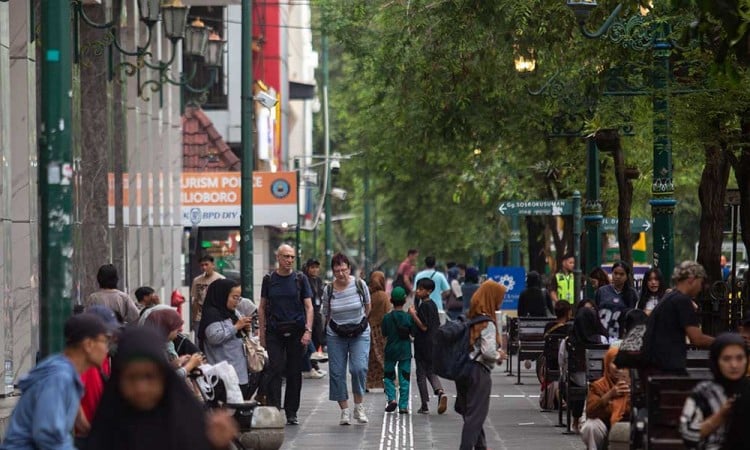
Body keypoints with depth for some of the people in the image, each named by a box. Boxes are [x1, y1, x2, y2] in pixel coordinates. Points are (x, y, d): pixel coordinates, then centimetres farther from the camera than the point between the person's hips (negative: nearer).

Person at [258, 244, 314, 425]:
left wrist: (308, 330, -10)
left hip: (296, 331, 0)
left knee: (294, 372, 3)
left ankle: (291, 413, 12)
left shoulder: (300, 278, 4)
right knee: (275, 369, -10)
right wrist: (261, 333, 5)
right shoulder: (269, 279, 6)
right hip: (275, 332, 0)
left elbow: (309, 307, 2)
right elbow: (262, 307, 11)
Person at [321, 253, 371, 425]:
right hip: (336, 336, 1)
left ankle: (359, 406, -2)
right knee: (337, 372, -2)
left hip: (360, 335, -1)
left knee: (359, 368, -18)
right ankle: (344, 410, 7)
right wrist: (335, 327, 11)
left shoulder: (359, 285, -6)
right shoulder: (329, 290, -4)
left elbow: (368, 306, 12)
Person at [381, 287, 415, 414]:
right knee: (404, 379, 6)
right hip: (405, 351, 1)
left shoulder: (387, 318, -9)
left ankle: (391, 399, -7)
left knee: (389, 377, 13)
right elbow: (413, 333, -1)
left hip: (391, 351, -1)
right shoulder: (409, 317, -8)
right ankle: (403, 406, 4)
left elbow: (384, 333, -4)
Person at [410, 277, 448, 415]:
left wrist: (413, 314, -19)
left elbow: (424, 326, -21)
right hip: (434, 344, 8)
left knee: (421, 374, 2)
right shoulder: (433, 304, 10)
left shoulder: (423, 306, -17)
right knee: (431, 371, 16)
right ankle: (440, 391, -11)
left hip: (423, 345, -8)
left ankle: (425, 405, 6)